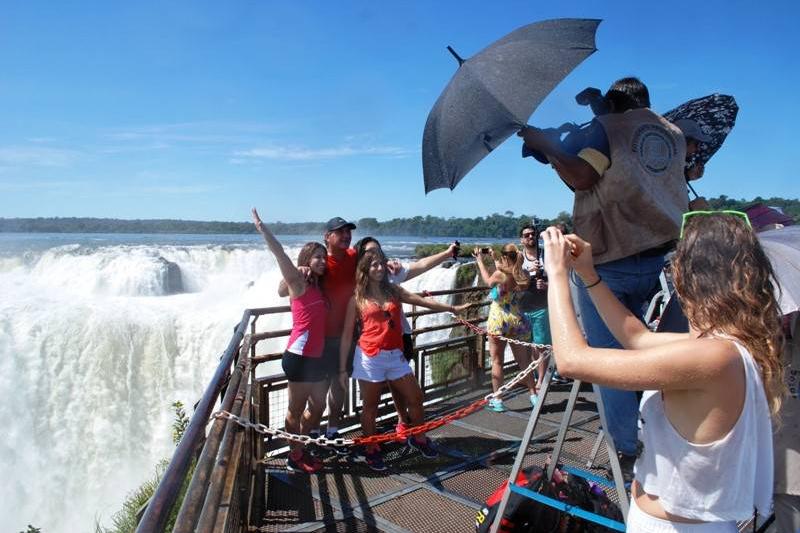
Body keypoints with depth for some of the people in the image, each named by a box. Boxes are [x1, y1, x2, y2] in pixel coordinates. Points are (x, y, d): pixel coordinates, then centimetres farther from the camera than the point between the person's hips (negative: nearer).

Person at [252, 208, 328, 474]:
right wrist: (261, 227, -24)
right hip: (299, 356, -8)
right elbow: (279, 253, -17)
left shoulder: (318, 287, 13)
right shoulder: (299, 283, -8)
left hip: (315, 357, 8)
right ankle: (295, 457, 21)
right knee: (296, 410, 6)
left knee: (317, 407, 17)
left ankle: (299, 448, 34)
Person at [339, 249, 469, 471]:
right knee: (370, 405, 7)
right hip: (370, 357, -4)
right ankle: (370, 450, 26)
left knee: (415, 398, 9)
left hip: (395, 356, 4)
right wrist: (342, 369, -2)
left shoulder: (394, 291, 9)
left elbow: (424, 301, 5)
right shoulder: (357, 299, -1)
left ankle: (417, 437, 34)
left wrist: (452, 308, -1)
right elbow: (347, 335, 0)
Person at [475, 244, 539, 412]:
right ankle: (533, 395, 21)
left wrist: (480, 260, 17)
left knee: (497, 361, 7)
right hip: (517, 321, 4)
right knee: (523, 360, 17)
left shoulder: (499, 274, -18)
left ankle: (497, 400, 12)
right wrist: (494, 258, 23)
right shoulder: (525, 277, -3)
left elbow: (488, 280, 4)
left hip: (498, 321, -4)